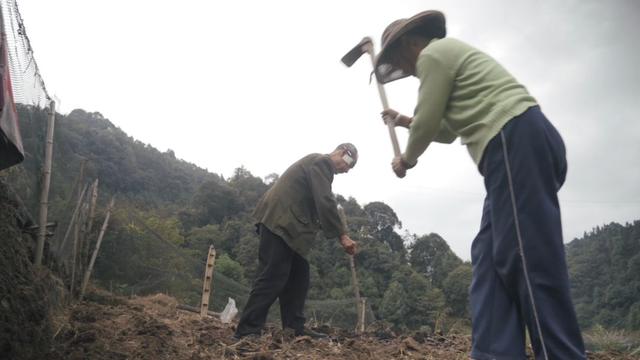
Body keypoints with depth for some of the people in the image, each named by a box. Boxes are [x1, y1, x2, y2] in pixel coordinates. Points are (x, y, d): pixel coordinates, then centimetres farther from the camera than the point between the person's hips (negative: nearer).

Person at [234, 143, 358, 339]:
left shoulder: (317, 163, 25)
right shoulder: (322, 161, -7)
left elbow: (317, 203, 25)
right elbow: (325, 202, -17)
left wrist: (337, 233, 19)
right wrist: (342, 235, -13)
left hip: (283, 222, 11)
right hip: (279, 221, -11)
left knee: (299, 274, 10)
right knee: (273, 277, -12)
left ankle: (295, 327, 13)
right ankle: (247, 332, -8)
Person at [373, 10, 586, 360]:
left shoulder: (434, 53, 3)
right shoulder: (449, 55, 35)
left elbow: (427, 125, 1)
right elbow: (446, 130, 40)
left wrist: (406, 159, 19)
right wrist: (403, 120, 45)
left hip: (517, 141, -10)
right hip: (516, 146, 10)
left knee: (527, 258, -15)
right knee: (489, 256, 3)